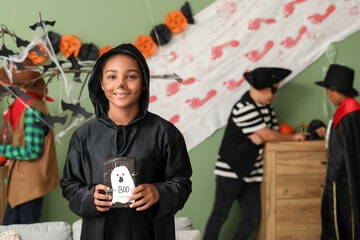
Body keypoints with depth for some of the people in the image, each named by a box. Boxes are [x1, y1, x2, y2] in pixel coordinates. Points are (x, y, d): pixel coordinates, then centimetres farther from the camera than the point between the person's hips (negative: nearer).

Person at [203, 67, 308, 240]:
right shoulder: (244, 108, -18)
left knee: (252, 217, 6)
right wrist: (293, 138, -3)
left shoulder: (266, 106, 10)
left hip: (251, 174, 8)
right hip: (230, 172, -8)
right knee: (220, 215, -2)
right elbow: (268, 135, -17)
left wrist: (260, 137, -15)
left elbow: (274, 132, 7)